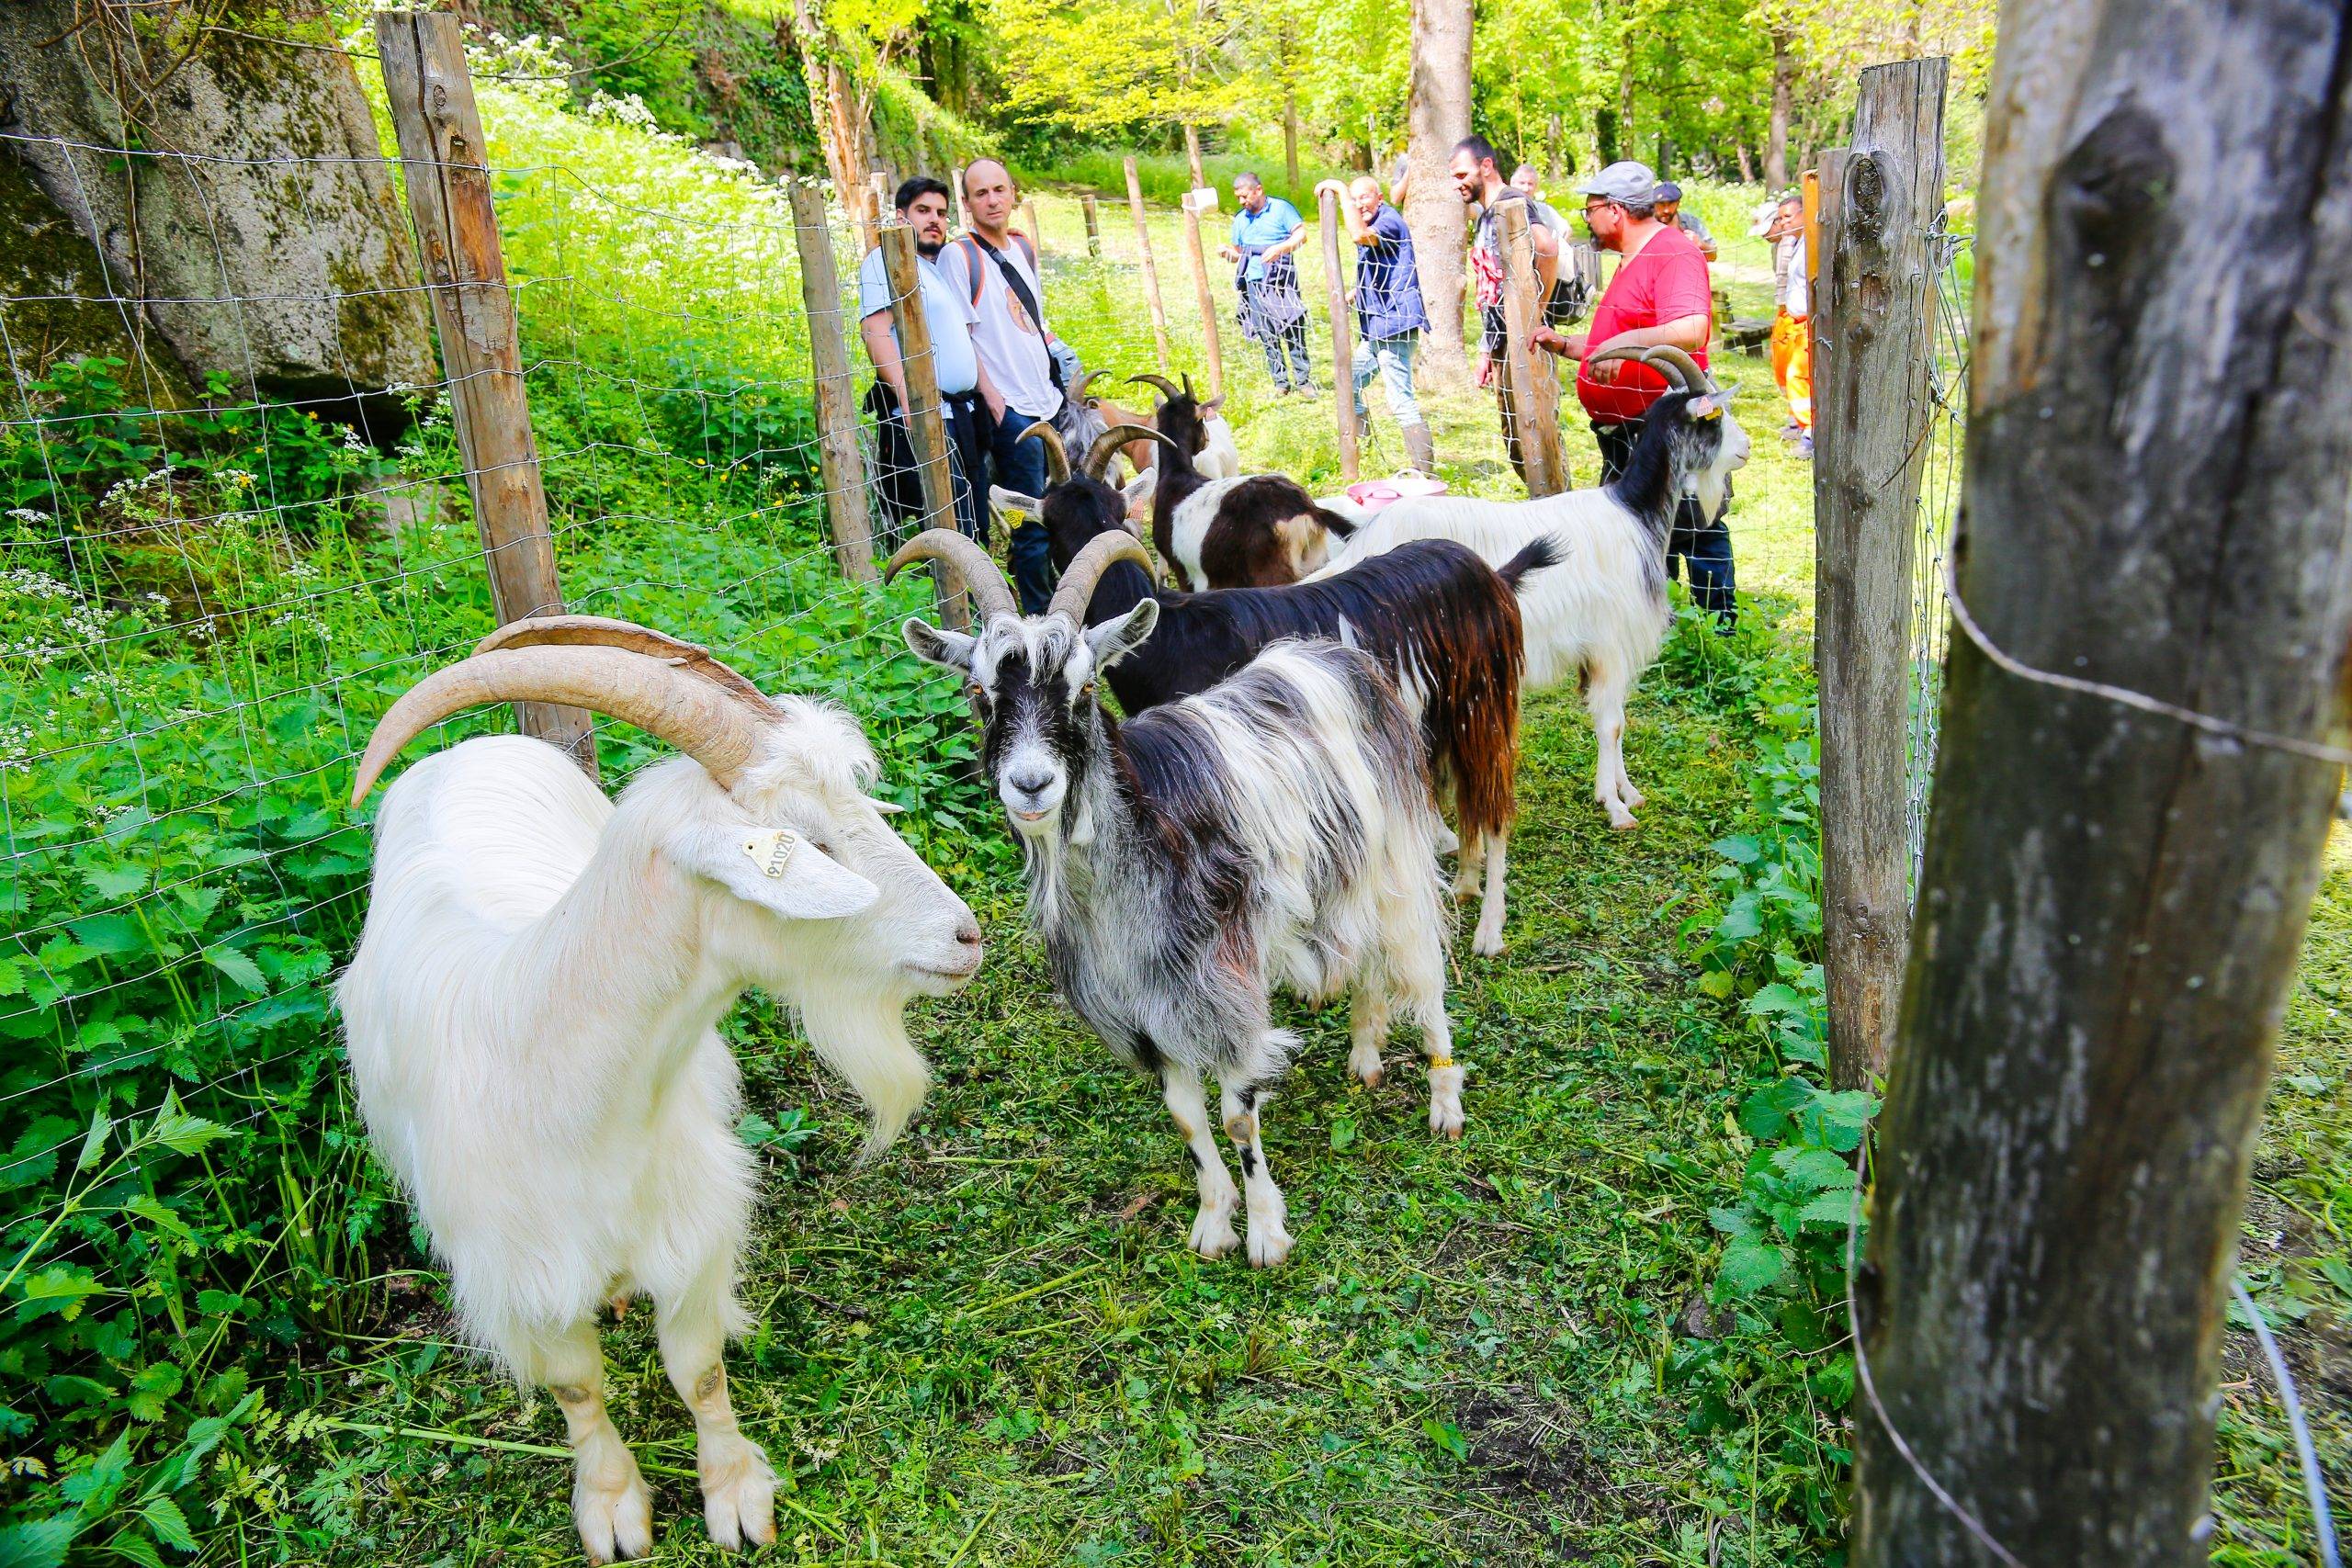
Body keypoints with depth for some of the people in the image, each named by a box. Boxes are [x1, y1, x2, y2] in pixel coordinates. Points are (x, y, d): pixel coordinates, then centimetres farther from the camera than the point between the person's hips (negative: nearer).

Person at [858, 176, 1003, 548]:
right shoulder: (886, 259, -2)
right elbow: (875, 331, -14)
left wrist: (988, 391, 18)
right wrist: (907, 399, -25)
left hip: (965, 412, 9)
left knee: (973, 528, 9)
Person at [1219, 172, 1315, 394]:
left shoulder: (1281, 208, 1)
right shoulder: (1240, 219, 16)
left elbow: (1302, 235, -5)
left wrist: (1279, 248, -20)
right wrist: (1227, 252, 0)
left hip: (1281, 281, -4)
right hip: (1253, 284, 4)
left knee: (1293, 332, -6)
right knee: (1268, 338, 4)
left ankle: (1303, 380, 2)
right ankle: (1280, 382, 12)